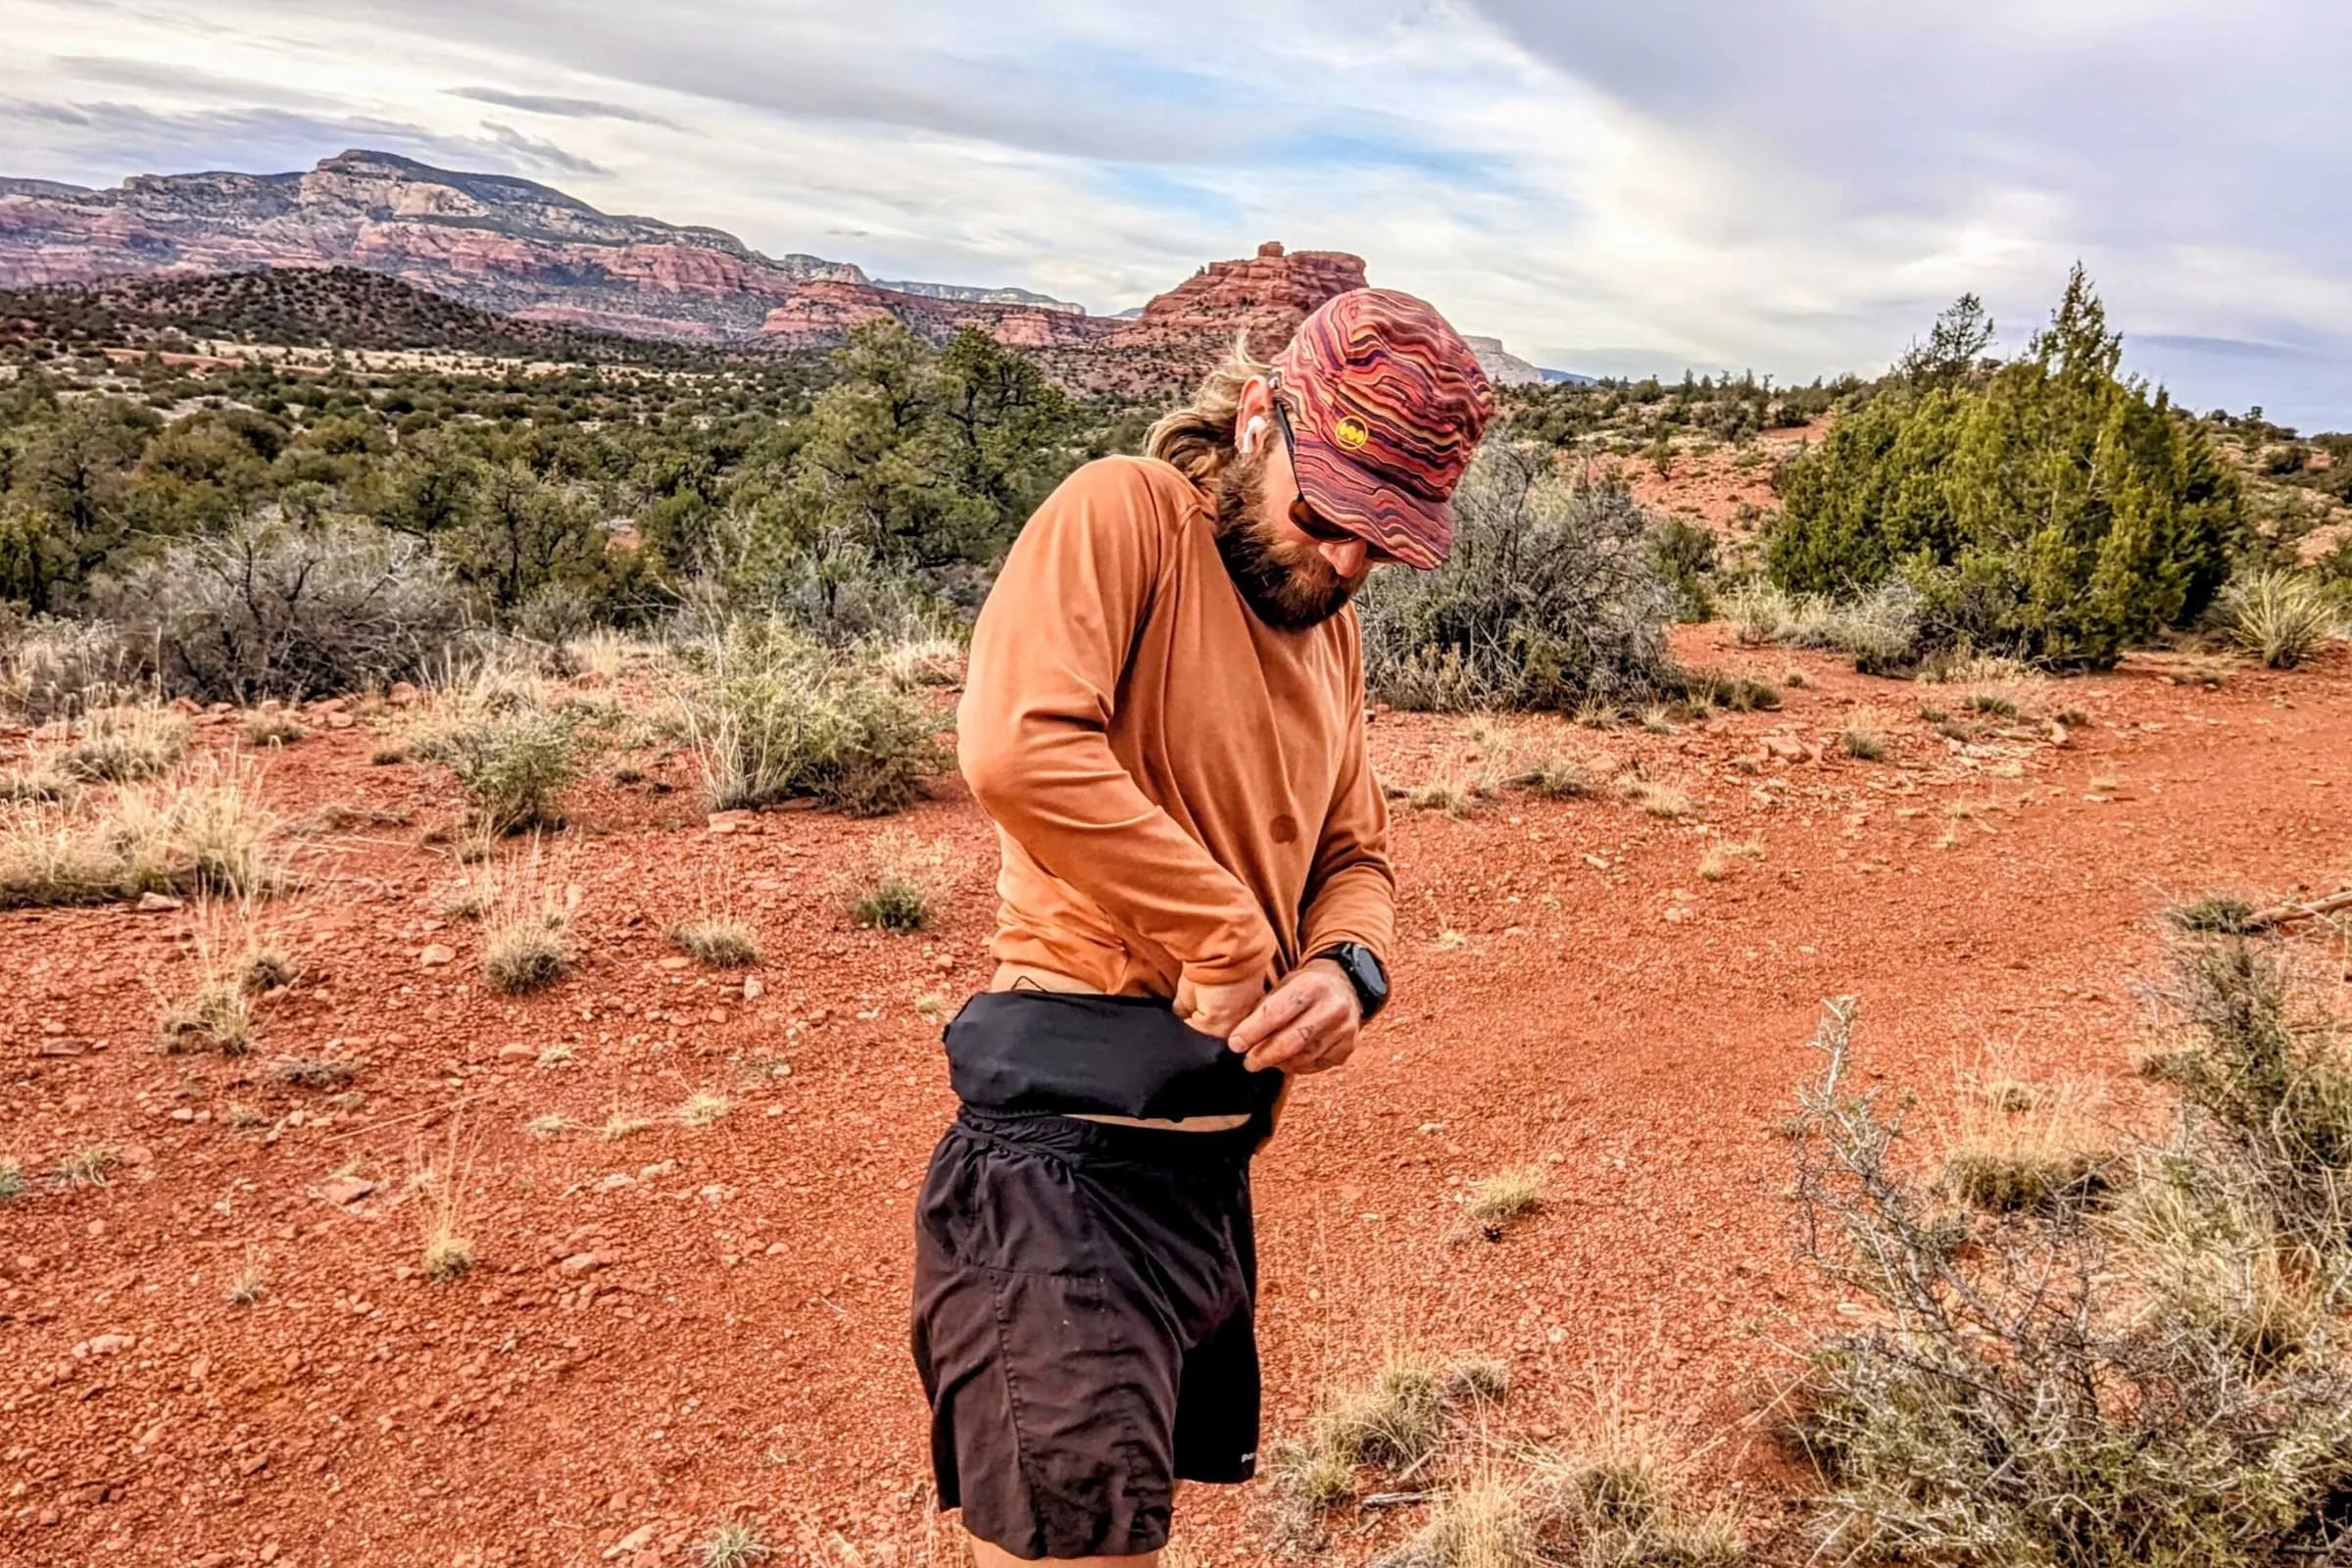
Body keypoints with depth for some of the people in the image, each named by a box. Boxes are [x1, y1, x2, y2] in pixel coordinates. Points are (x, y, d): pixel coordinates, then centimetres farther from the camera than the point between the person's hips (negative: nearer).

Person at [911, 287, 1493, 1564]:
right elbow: (1018, 746, -27)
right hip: (1069, 1147, -8)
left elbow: (1354, 857, 19)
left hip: (1213, 1159, 9)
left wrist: (1347, 967, -4)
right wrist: (1228, 937, -19)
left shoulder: (1330, 631, 15)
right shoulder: (1126, 514, -10)